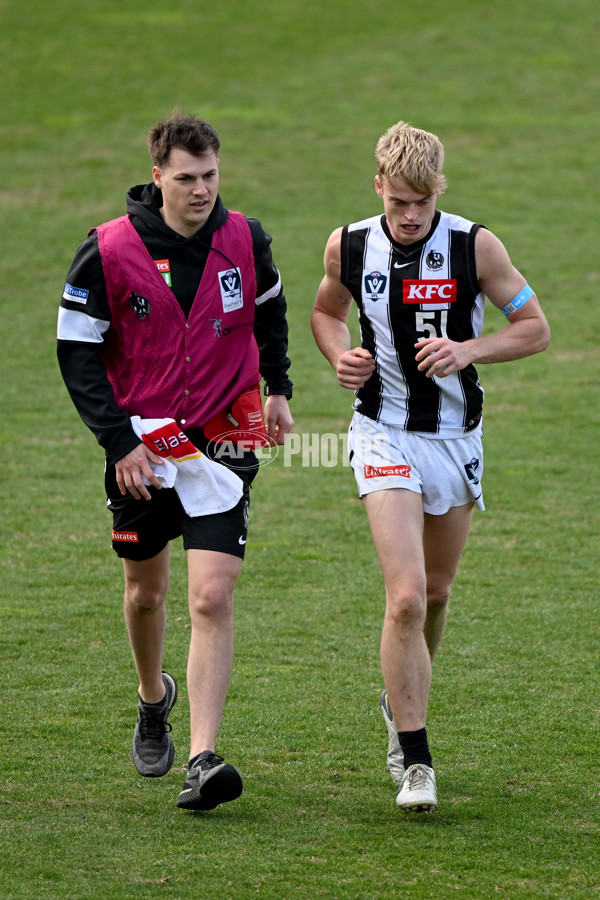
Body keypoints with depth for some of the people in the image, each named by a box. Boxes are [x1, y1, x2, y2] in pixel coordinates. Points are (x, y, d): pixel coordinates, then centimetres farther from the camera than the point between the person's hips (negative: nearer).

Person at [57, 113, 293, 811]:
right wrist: (119, 441, -12)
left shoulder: (244, 239, -4)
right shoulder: (109, 251, -12)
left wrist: (277, 387, 14)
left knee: (212, 597, -13)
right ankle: (153, 699, 47)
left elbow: (269, 309, 18)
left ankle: (203, 760, -16)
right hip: (141, 440, 0)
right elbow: (77, 352, -6)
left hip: (224, 439, 0)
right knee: (145, 590, 16)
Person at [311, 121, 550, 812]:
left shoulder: (475, 246, -11)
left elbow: (534, 327, -3)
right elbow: (326, 311, 14)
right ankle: (414, 759, -10)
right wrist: (341, 354, -7)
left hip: (456, 436, 1)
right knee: (406, 596, -16)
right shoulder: (348, 247, -6)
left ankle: (402, 701, 45)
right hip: (384, 436, -1)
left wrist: (468, 351, -19)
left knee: (435, 593, 16)